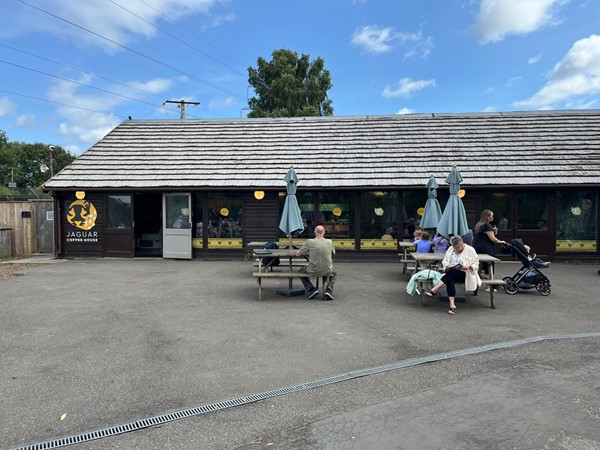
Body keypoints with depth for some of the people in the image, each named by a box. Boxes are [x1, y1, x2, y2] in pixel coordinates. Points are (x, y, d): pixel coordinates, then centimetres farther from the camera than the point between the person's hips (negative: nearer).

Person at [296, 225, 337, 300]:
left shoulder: (310, 242, -8)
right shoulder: (329, 242, -2)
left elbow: (298, 254, 2)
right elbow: (333, 253, 19)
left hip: (313, 271, -2)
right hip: (327, 271, 2)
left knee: (301, 272, 29)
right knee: (334, 273, 36)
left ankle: (311, 289, 11)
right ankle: (329, 290, 13)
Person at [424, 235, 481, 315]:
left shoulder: (470, 250, 1)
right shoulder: (450, 249, 13)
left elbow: (476, 265, -1)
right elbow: (444, 261, 12)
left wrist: (469, 266, -22)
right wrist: (448, 265, -11)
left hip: (465, 273, -3)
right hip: (452, 273, 3)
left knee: (451, 273, -36)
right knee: (450, 280, -34)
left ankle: (434, 290, -40)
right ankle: (452, 305, -44)